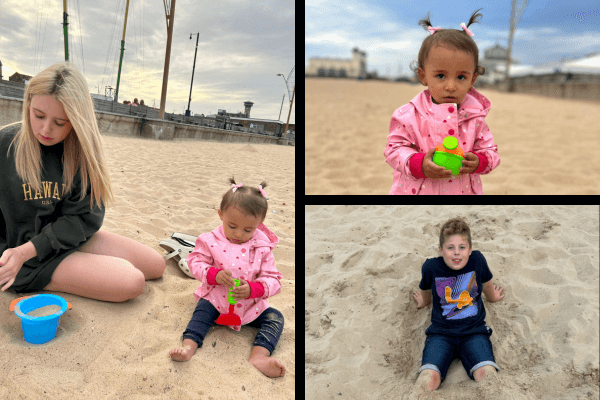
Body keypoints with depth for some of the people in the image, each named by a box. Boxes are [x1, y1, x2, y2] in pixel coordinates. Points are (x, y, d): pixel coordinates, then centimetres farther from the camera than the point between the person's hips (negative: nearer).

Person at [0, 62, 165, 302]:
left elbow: (85, 217, -10)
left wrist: (27, 251, -20)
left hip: (72, 238, 5)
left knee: (156, 265, 3)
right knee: (131, 283, -20)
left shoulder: (82, 151, -6)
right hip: (25, 255, -4)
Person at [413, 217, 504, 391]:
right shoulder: (431, 267, -8)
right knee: (428, 377, -25)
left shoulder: (477, 260, -5)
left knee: (487, 375, -27)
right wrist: (424, 301, 34)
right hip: (441, 332, -1)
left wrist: (492, 297, 36)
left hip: (474, 332, 1)